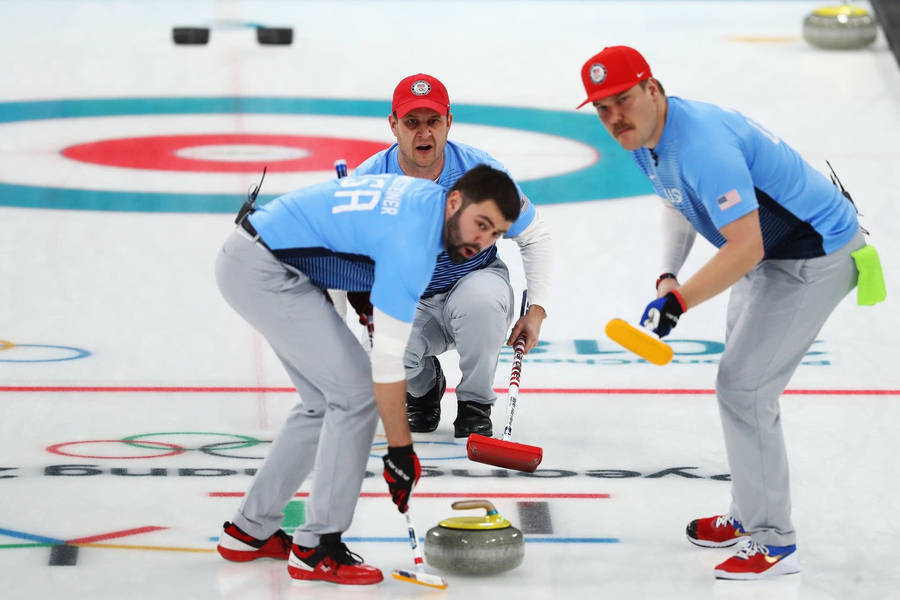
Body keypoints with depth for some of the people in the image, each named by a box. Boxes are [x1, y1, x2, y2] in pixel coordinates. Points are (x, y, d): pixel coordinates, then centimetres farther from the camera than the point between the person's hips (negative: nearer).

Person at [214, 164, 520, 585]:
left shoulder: (423, 195, 4)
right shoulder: (412, 237, -23)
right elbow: (388, 358, -21)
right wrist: (401, 451, -15)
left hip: (250, 258, 10)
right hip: (263, 270, -10)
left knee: (326, 401, 14)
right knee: (357, 391, -9)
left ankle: (249, 531, 21)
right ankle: (316, 548, -3)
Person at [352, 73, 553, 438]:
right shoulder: (369, 180, -16)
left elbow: (535, 237, -4)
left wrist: (537, 309, -13)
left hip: (474, 280, -1)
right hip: (409, 300, 1)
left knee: (481, 298, -38)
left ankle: (475, 404, -10)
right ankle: (424, 386, 9)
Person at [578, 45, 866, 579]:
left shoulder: (702, 144, -31)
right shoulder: (646, 137, 1)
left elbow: (746, 247, -33)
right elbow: (679, 205, 19)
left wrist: (678, 302, -30)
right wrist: (668, 276, 2)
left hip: (815, 258, -11)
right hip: (772, 252, 11)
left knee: (743, 387, -11)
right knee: (744, 379, 20)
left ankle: (774, 543, -2)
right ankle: (750, 517, 35)